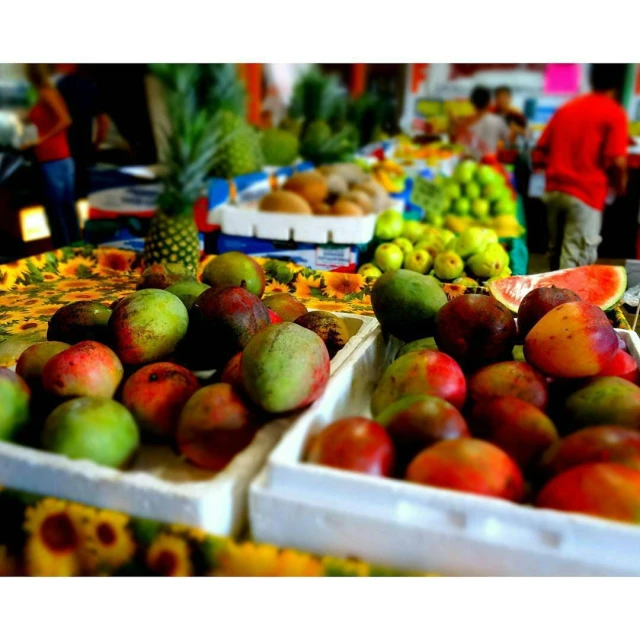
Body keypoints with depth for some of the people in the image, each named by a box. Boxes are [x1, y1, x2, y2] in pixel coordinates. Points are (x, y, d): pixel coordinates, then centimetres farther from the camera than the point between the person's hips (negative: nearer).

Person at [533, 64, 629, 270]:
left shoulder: (566, 107, 12)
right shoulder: (615, 113, -5)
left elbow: (539, 151, 12)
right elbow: (617, 161, -13)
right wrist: (620, 187, 6)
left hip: (554, 190, 6)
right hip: (586, 193, -6)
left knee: (555, 252, 19)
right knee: (575, 263, -3)